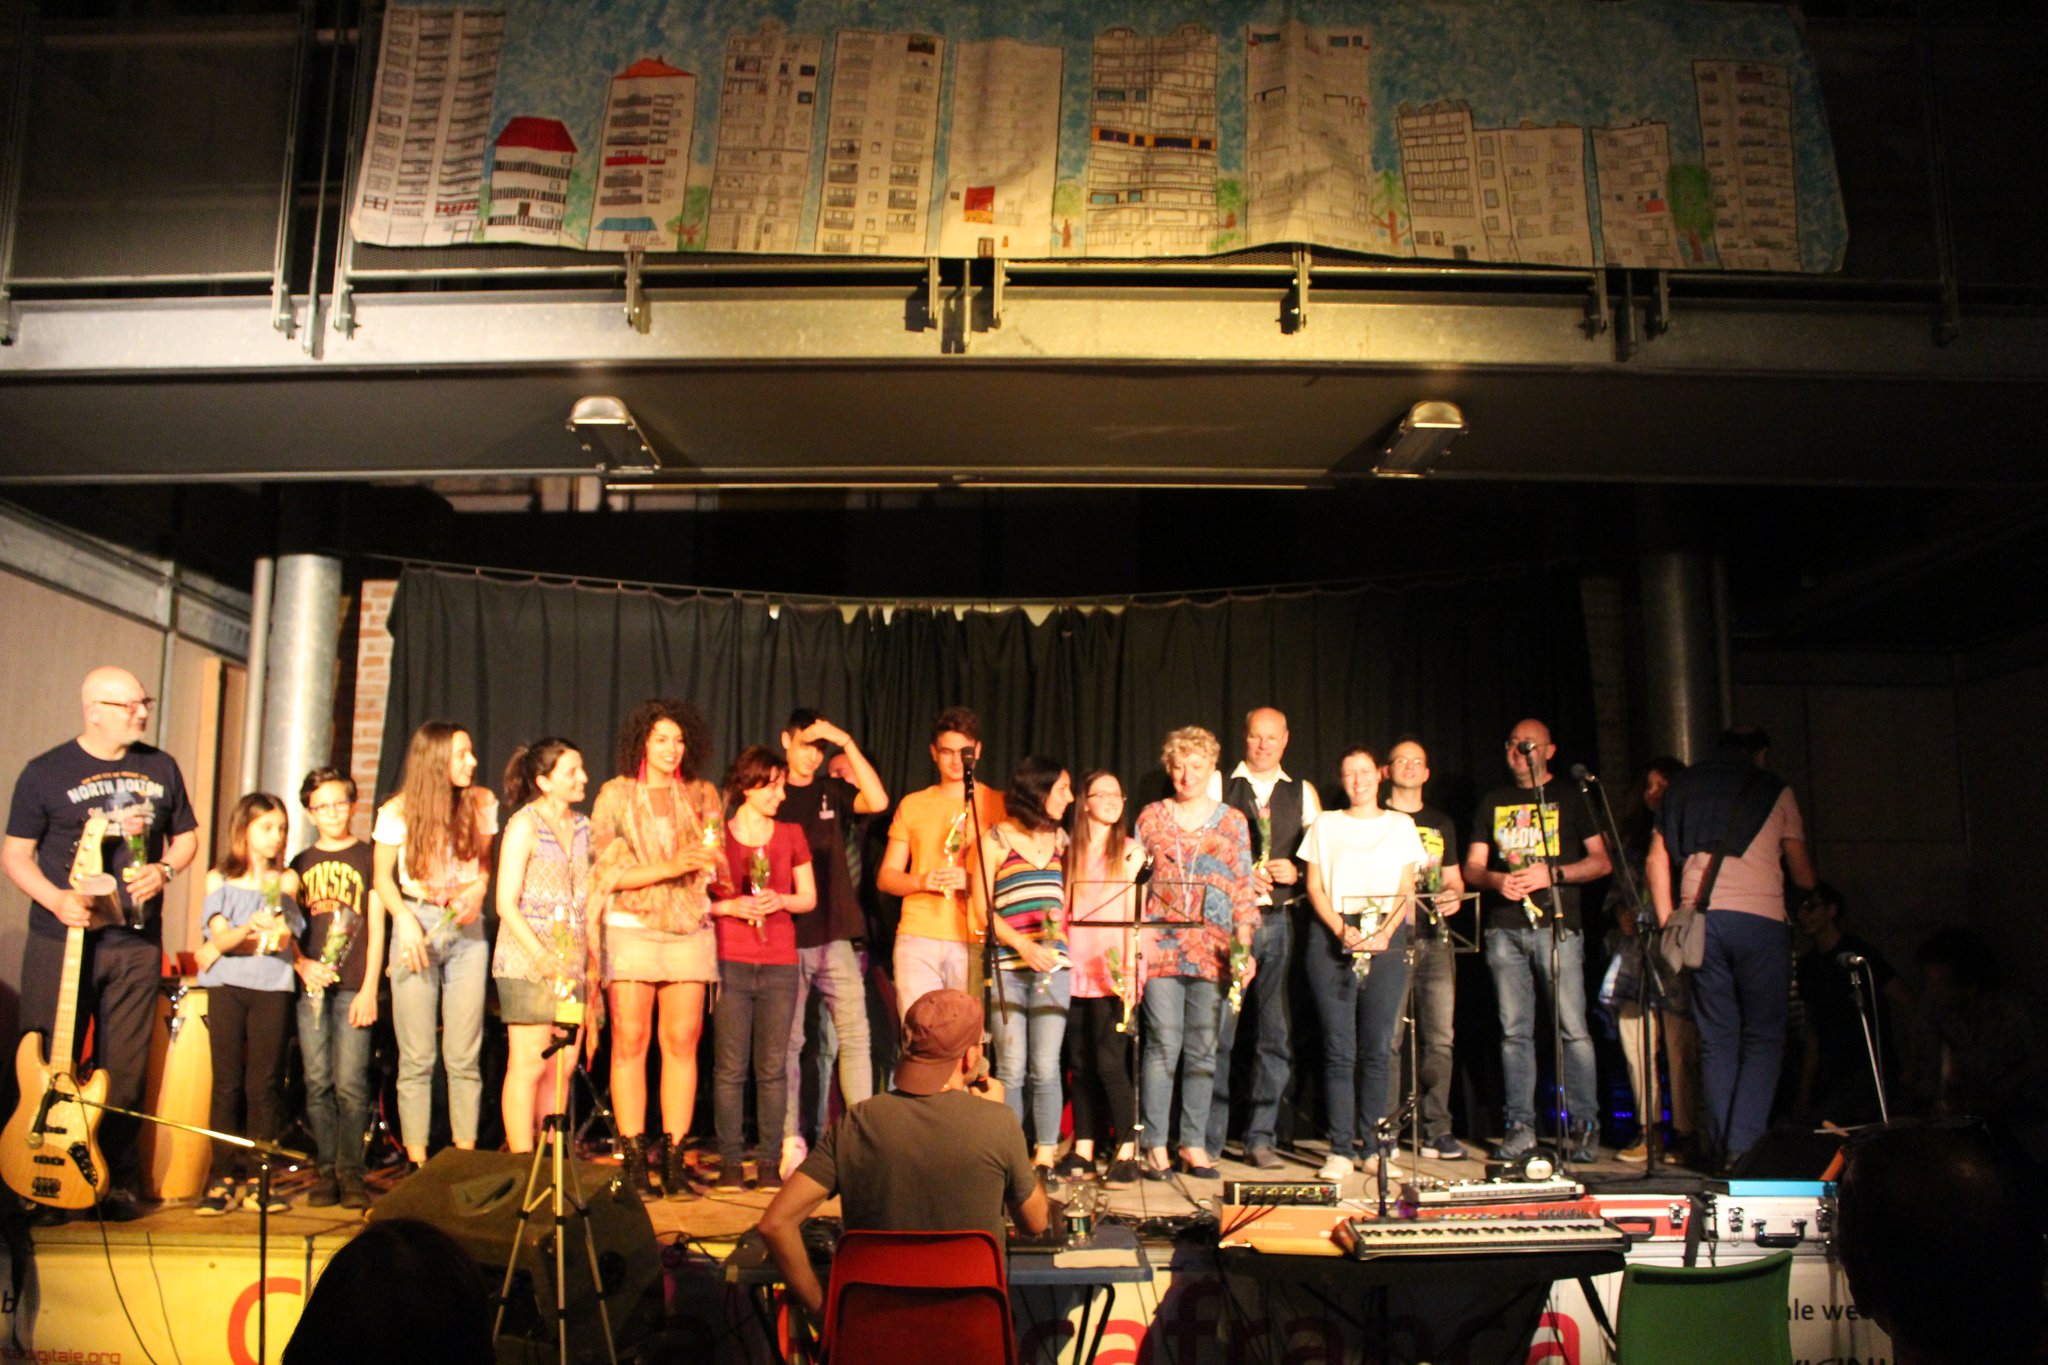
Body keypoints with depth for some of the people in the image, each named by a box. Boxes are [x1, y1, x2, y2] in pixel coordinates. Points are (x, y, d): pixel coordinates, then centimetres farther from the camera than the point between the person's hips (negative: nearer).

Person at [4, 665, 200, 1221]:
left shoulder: (160, 768, 10)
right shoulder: (45, 773, -1)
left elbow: (186, 837, 18)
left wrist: (164, 870, -2)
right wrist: (56, 900, -16)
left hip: (136, 944, 3)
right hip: (61, 940, -2)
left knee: (125, 1070, 6)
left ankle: (120, 1182, 17)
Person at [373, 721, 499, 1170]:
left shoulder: (482, 804, 5)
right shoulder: (398, 812, 0)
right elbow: (383, 878, 6)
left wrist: (477, 894, -7)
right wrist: (406, 919, -9)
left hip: (467, 930, 2)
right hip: (417, 926, -1)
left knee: (464, 1057, 1)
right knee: (416, 1059, 0)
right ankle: (417, 1166, 7)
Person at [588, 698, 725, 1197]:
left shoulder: (701, 794, 11)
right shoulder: (616, 795, 4)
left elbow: (720, 861, 9)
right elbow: (610, 870, -3)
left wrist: (708, 857, -14)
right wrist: (669, 868, -15)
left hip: (690, 928, 2)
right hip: (631, 927, -2)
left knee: (682, 1042, 0)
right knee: (630, 1041, -4)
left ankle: (674, 1157, 6)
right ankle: (634, 1159, 3)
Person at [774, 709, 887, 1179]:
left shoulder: (833, 792, 11)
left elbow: (878, 801, -8)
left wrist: (847, 743, -10)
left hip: (836, 937, 1)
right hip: (785, 939, -1)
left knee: (854, 1036, -4)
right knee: (788, 1041, 3)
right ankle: (792, 1138, 10)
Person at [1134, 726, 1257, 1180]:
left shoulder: (1232, 822, 10)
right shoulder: (1151, 817, 7)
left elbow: (1244, 890, 8)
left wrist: (1244, 947, -2)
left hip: (1214, 952, 2)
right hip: (1161, 949, -1)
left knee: (1203, 1051, 5)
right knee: (1163, 1046, -5)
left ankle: (1194, 1145, 14)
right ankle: (1156, 1146, 3)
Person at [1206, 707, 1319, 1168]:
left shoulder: (1303, 793, 14)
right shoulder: (1219, 787, 7)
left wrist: (1296, 871, -6)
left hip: (1279, 921, 2)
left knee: (1276, 1034, 4)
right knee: (1217, 1030, -5)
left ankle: (1261, 1136, 14)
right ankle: (1209, 1138, 4)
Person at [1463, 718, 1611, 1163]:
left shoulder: (1569, 797, 10)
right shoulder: (1493, 802, 19)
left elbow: (1601, 862, 5)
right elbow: (1472, 867, 16)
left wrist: (1551, 873, -10)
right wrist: (1498, 880, -6)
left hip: (1557, 926, -3)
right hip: (1505, 929, 3)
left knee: (1573, 1029, -8)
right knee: (1514, 1031, 2)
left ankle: (1584, 1125, -2)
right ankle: (1520, 1126, 6)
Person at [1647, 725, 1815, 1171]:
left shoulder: (1684, 786, 18)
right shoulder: (1774, 790, 10)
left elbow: (1656, 860, 12)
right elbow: (1804, 879, 13)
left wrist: (1668, 923, 11)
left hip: (1699, 920, 3)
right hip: (1759, 918, -3)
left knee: (1716, 1039, 8)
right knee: (1763, 1038, 2)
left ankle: (1720, 1150, 5)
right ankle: (1745, 1145, -10)